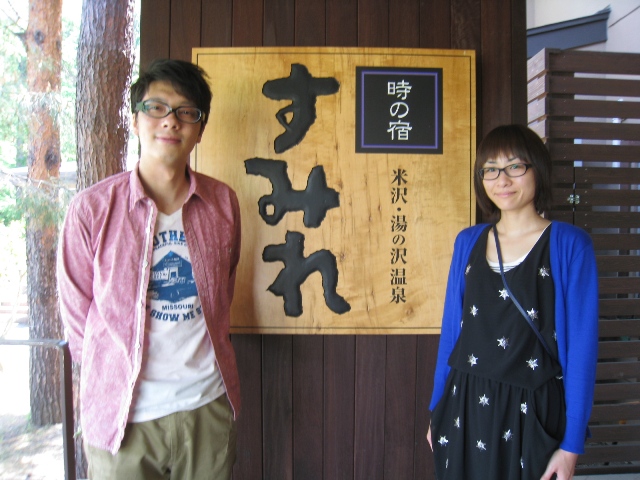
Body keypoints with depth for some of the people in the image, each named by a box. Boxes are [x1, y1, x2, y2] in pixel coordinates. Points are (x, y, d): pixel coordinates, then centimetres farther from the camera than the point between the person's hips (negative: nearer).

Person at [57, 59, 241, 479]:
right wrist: (108, 372, 5)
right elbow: (77, 310, -1)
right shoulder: (92, 207, -10)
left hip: (209, 406, 3)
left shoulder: (223, 202, -2)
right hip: (122, 413, -2)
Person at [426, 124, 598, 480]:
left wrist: (572, 444, -10)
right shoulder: (468, 241, 2)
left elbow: (582, 344, -9)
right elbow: (451, 328, 7)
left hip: (531, 412, -3)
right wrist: (437, 411, 10)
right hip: (465, 409, 4)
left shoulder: (569, 244, -8)